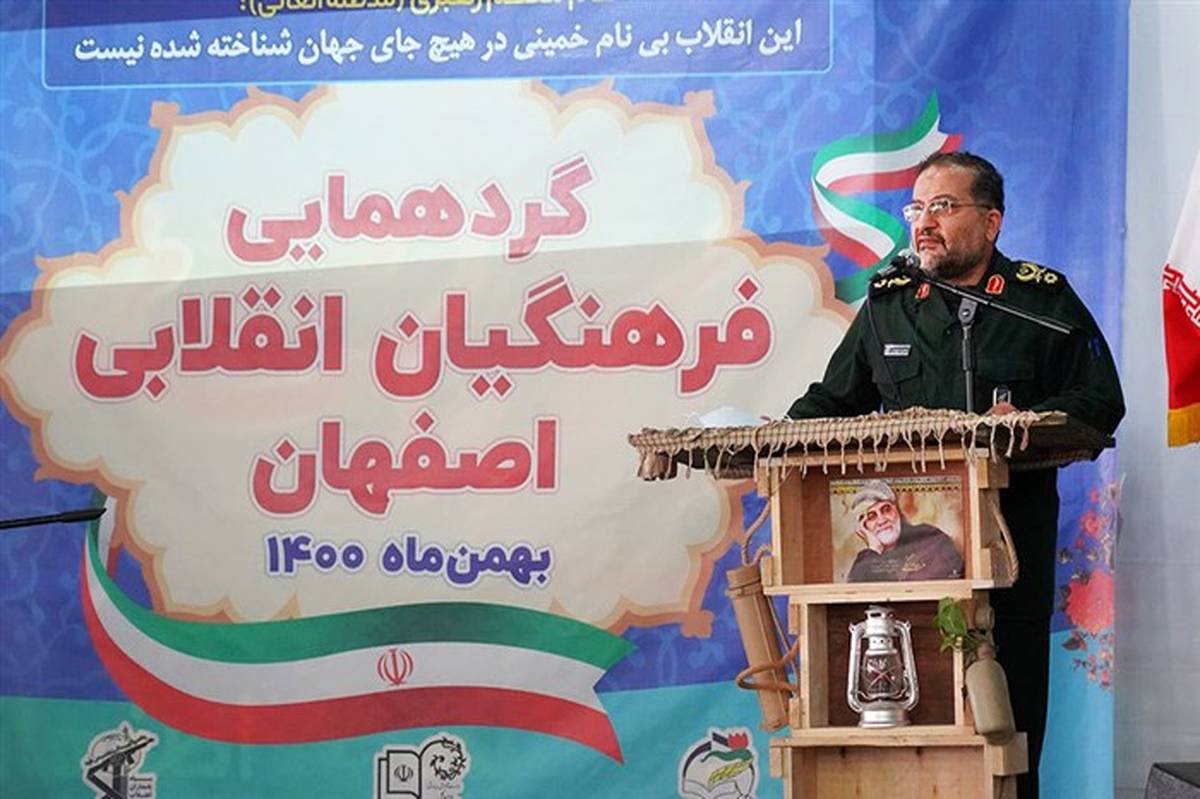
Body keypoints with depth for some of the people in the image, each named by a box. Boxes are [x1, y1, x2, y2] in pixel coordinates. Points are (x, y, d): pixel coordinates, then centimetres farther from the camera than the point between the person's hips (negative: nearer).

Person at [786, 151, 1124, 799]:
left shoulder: (1043, 300, 5)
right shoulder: (887, 303, 15)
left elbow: (1101, 402, 2)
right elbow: (834, 399, 22)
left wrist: (1030, 422, -16)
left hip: (1011, 538, -2)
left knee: (1010, 711, -2)